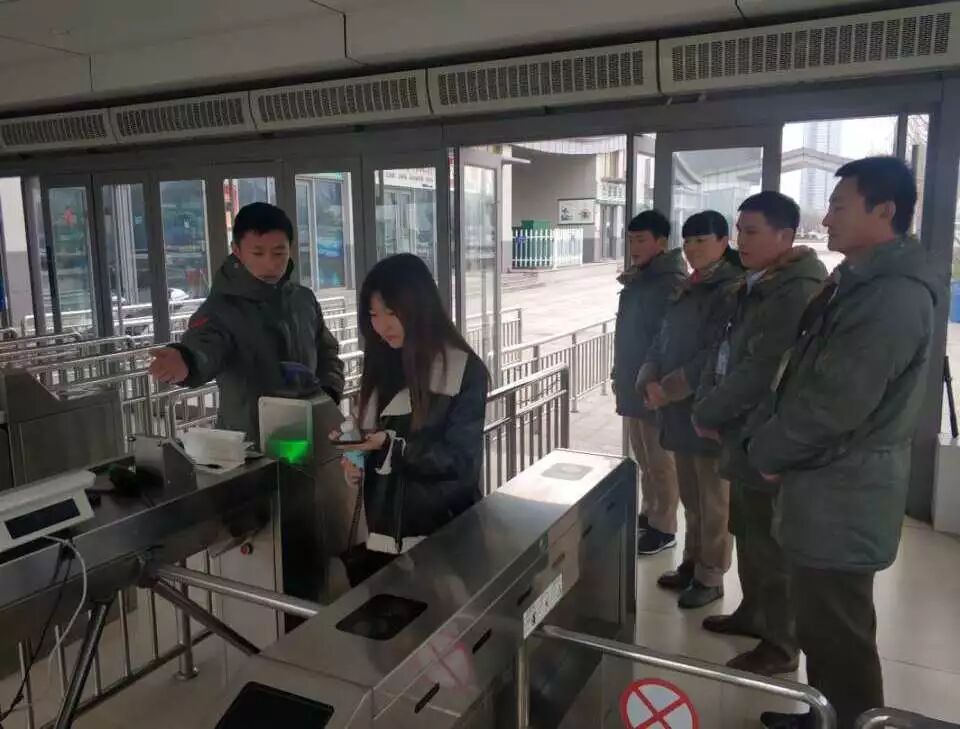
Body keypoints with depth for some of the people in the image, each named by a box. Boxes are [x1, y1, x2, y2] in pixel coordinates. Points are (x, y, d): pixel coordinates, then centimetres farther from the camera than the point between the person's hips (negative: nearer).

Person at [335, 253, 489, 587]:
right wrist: (355, 462, -4)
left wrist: (392, 444, -23)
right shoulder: (380, 366, 8)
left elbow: (461, 460, -14)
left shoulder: (465, 371, -10)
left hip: (439, 538, -5)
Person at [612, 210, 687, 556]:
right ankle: (649, 513, 32)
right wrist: (621, 374, 18)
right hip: (634, 385, 9)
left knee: (661, 460, 3)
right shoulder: (638, 279, 12)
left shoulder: (673, 283, -16)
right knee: (644, 458, 18)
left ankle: (663, 527, 14)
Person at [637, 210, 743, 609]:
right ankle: (692, 562, 31)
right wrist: (650, 382, -4)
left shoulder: (733, 290, -11)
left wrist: (668, 390, -17)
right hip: (678, 410, 7)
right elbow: (663, 341, 14)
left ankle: (710, 576, 17)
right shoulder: (685, 289, 14)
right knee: (690, 497, 17)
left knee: (713, 500, 5)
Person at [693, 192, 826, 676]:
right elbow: (725, 350, 15)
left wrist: (706, 413, -14)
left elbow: (761, 371, -24)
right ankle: (753, 613, 38)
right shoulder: (755, 285, 12)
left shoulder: (798, 291, -19)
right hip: (743, 433, 10)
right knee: (747, 532, 21)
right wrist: (708, 403, 1)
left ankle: (780, 645, 19)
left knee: (770, 544, 3)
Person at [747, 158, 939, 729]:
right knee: (823, 623, 22)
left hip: (845, 494, -10)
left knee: (838, 632, 5)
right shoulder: (861, 281, 11)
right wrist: (777, 446, 8)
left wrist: (767, 450, -10)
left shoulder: (893, 295, -21)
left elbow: (834, 404, -25)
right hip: (833, 485, 10)